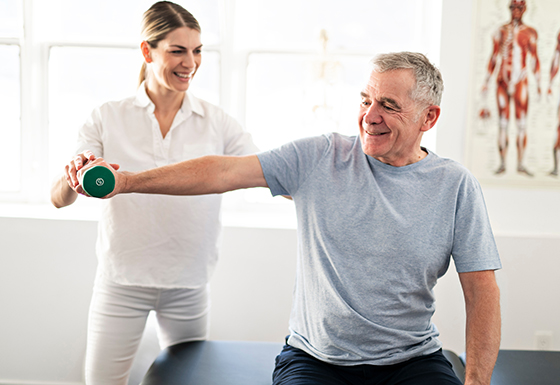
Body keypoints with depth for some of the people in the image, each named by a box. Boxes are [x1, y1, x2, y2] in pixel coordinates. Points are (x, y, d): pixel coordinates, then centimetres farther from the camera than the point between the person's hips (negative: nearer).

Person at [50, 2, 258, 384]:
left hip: (188, 284, 1)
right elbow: (59, 199, -9)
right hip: (121, 280, -1)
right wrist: (75, 177, -31)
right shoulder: (109, 118, -2)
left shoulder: (216, 122, 0)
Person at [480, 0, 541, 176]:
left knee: (522, 123, -4)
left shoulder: (530, 32, 6)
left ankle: (520, 164, 0)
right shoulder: (501, 32, 10)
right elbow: (493, 58, 12)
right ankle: (502, 163, 6)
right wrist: (486, 82, 10)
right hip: (503, 80, 1)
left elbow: (534, 58, 5)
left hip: (520, 80, -1)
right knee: (503, 123, 2)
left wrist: (538, 83, -1)